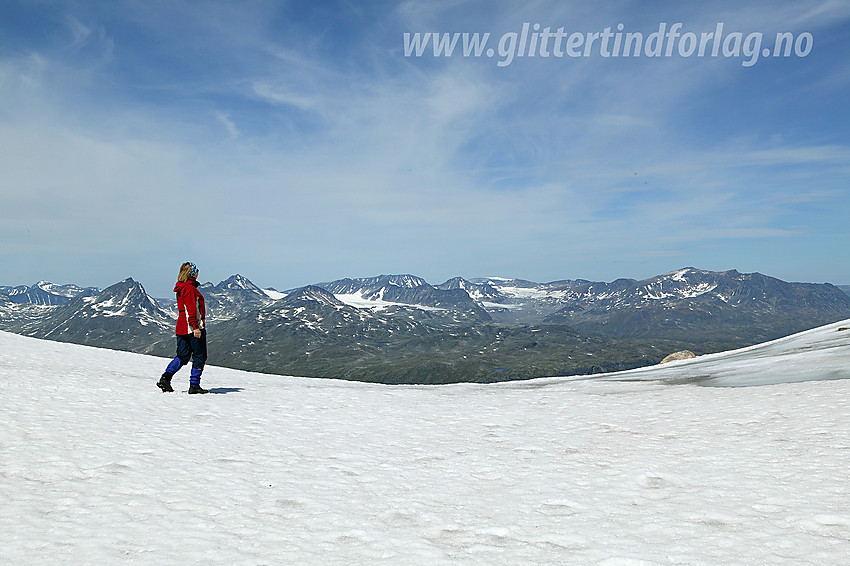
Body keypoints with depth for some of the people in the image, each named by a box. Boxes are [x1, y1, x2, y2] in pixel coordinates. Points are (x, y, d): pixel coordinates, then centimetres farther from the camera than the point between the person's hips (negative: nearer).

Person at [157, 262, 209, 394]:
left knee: (182, 356, 12)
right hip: (193, 328, -9)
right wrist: (195, 327, -24)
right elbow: (191, 309, -20)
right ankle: (194, 386, 1)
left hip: (182, 328, 9)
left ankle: (165, 378, 0)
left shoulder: (181, 288, 17)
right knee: (199, 357, -1)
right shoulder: (189, 288, -13)